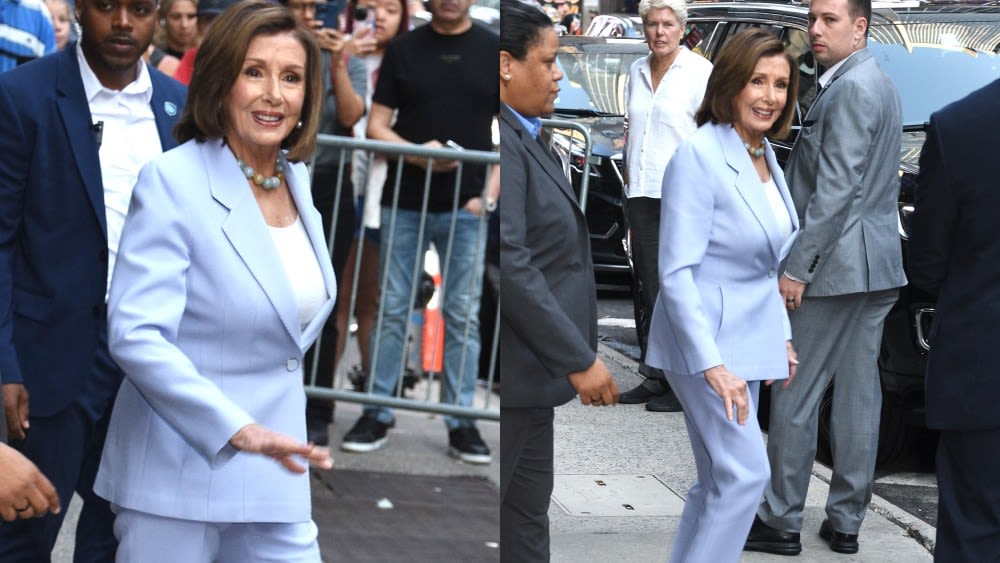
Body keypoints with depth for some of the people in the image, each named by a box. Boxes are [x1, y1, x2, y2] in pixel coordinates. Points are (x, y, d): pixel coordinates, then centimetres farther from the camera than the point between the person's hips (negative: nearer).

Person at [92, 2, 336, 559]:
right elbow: (135, 335, -24)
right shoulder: (173, 180, -14)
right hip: (179, 473, -6)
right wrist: (239, 430, -32)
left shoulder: (298, 180, 7)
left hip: (274, 481, 6)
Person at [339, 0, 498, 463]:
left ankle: (460, 420, 10)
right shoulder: (403, 50, 7)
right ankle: (377, 412, 13)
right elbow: (377, 125, 5)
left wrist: (490, 193, -6)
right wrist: (416, 152, -14)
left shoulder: (492, 51, 5)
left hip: (466, 205, -1)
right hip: (404, 202, 1)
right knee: (392, 309, 4)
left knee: (463, 314, 3)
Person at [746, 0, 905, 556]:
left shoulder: (850, 91, -16)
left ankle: (780, 520, 4)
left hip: (835, 264, -10)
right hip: (876, 267, 10)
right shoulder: (879, 85, 16)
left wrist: (797, 266, -19)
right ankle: (845, 520, 16)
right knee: (859, 392, 10)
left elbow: (835, 190, -21)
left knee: (794, 394, -2)